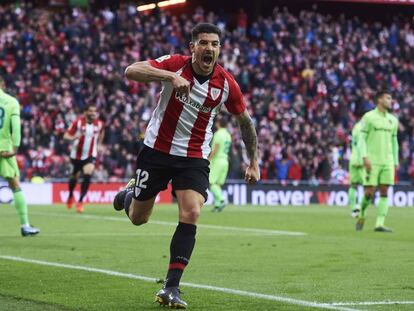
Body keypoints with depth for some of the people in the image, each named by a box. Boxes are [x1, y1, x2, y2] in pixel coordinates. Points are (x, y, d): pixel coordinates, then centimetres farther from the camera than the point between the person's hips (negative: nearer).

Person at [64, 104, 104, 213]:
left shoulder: (99, 124, -4)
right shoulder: (78, 122, -13)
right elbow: (66, 135, -12)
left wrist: (99, 145, 18)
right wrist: (73, 137, -32)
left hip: (90, 155, 1)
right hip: (77, 154, 0)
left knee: (87, 176, -21)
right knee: (75, 176, 15)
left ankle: (80, 201, -12)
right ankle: (70, 196, 45)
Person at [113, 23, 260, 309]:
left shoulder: (226, 83, -8)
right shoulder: (175, 64, -15)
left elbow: (245, 121, 9)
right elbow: (131, 71, -30)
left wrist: (254, 162, 8)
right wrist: (171, 76, -44)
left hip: (194, 159, 1)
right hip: (157, 151, -1)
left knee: (191, 214, -21)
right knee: (138, 219, 10)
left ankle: (171, 288, -15)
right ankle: (130, 193, 50)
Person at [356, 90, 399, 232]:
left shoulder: (393, 120, 14)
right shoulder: (369, 117, -1)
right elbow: (362, 138, -4)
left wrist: (396, 162, 15)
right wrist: (365, 157, -14)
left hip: (387, 162, 5)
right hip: (372, 161, -5)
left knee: (384, 192, -3)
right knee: (369, 192, -7)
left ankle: (379, 224, -4)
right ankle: (361, 216, 17)